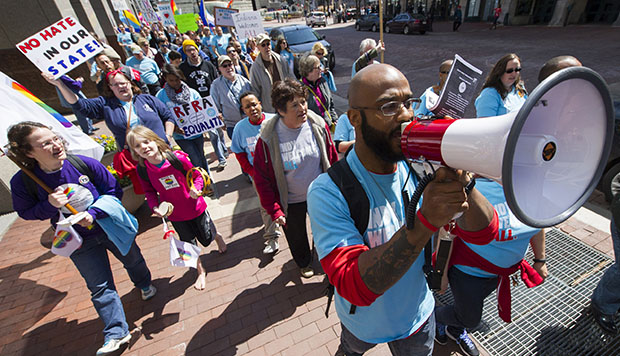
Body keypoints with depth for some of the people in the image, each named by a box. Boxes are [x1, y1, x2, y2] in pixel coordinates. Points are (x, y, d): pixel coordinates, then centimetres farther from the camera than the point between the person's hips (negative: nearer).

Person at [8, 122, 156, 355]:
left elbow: (114, 190, -11)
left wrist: (93, 214, -24)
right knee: (100, 287, 7)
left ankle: (144, 285, 55)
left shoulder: (84, 163, -20)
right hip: (80, 243, 0)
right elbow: (25, 213, -2)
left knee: (133, 260, 23)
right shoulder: (22, 182, -17)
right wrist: (50, 205, -24)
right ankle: (116, 333, 22)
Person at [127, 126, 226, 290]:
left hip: (195, 207, -2)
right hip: (175, 214, 2)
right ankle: (200, 272, 41)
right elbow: (149, 191, 2)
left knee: (207, 238, 15)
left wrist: (196, 188, -28)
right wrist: (155, 207, -15)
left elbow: (196, 175, -9)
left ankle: (217, 237, 55)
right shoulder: (143, 170, -12)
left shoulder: (178, 158, -22)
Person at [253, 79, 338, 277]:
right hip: (291, 202, -1)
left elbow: (332, 160, -1)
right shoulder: (268, 138, -21)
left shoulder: (318, 126, -13)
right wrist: (274, 210, -13)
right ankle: (304, 263, 57)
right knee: (296, 237, 23)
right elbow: (262, 178, -12)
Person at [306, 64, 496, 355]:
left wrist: (462, 182, -36)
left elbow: (485, 231, -16)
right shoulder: (328, 192, -31)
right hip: (363, 323, -1)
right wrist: (425, 221, -47)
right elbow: (354, 285, -37)